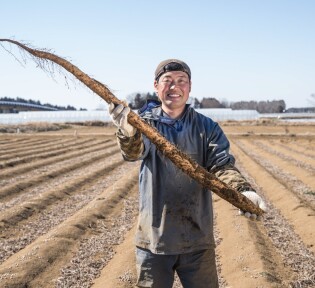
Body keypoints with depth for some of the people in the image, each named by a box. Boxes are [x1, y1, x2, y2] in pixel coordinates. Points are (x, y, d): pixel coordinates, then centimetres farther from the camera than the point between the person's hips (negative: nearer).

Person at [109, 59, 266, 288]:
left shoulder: (207, 128, 1)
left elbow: (222, 165, -10)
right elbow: (135, 151, -23)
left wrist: (243, 190, -32)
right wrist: (128, 132, -47)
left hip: (197, 239, 1)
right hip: (154, 237, 0)